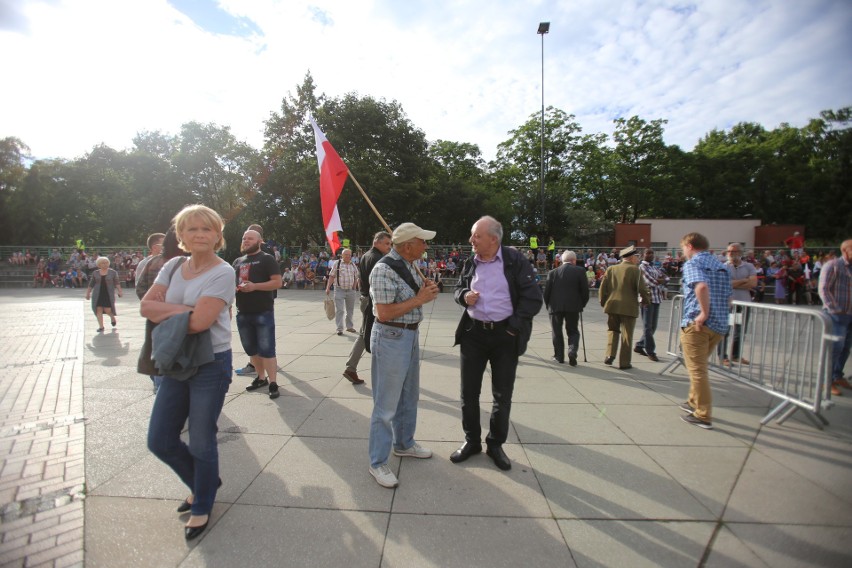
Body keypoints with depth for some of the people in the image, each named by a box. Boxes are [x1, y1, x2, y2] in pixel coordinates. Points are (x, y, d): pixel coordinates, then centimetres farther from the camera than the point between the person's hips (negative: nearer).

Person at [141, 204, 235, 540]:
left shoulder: (222, 273, -14)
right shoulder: (173, 266, 6)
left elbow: (199, 321, -23)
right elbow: (146, 305, -2)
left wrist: (165, 312, -8)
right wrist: (183, 311, -16)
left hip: (211, 365, -6)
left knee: (201, 443, 6)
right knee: (160, 441, 13)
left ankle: (202, 508, 33)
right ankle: (203, 485, 40)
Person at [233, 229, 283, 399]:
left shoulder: (267, 259, -3)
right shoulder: (237, 261, 16)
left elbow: (277, 282, -11)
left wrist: (255, 286, -22)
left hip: (263, 312, -7)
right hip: (243, 313, 7)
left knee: (267, 349, -5)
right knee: (251, 349, 14)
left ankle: (273, 382, 2)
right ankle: (261, 377, 28)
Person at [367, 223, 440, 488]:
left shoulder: (409, 265, 6)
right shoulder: (384, 270, -21)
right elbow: (384, 313, -23)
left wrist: (425, 289, -2)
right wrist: (419, 299, -20)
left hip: (411, 335, 9)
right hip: (391, 338, -9)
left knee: (409, 396, 22)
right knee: (386, 404, 2)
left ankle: (403, 444, 42)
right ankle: (378, 463, 19)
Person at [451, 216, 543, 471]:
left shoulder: (516, 261, -8)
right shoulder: (470, 263, 5)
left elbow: (533, 297, -9)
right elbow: (458, 290, 17)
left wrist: (514, 326, -14)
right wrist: (464, 296, -6)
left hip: (505, 335, -3)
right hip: (473, 333, 4)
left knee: (502, 394, 10)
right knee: (469, 392, 10)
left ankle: (495, 444, 30)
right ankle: (471, 441, 30)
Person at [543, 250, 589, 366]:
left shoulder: (553, 272, 2)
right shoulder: (579, 271, -2)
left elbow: (547, 291, 0)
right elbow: (585, 290, -2)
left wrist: (548, 305, 14)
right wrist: (582, 304, 12)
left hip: (555, 306, 1)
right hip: (573, 306, 0)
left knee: (557, 332, 12)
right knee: (573, 331, 12)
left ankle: (559, 356, 15)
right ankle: (572, 352, -10)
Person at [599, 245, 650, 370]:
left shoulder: (611, 269, 6)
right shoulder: (635, 270, -7)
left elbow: (603, 287, 4)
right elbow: (641, 288, -12)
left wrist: (603, 302, 13)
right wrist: (646, 299, 6)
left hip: (612, 306, 4)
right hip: (629, 307, -4)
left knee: (612, 330, 20)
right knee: (626, 335, 5)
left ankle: (610, 355, 7)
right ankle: (624, 363, 10)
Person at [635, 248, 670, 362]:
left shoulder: (656, 268, 19)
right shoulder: (642, 267, -5)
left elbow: (666, 278, 10)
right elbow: (651, 282, -14)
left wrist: (659, 280, -9)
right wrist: (661, 281, 3)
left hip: (657, 299, 8)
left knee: (653, 327, 11)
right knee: (648, 327, -2)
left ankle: (639, 346, 23)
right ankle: (650, 351, 3)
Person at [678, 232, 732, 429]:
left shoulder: (692, 263, -8)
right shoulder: (721, 265, 17)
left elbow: (701, 286, -28)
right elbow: (728, 297, 16)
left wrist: (704, 313, -21)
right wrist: (715, 312, 15)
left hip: (697, 324, -8)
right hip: (720, 324, 8)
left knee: (697, 369, 0)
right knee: (699, 366, 23)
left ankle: (703, 416, 5)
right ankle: (694, 402, 35)